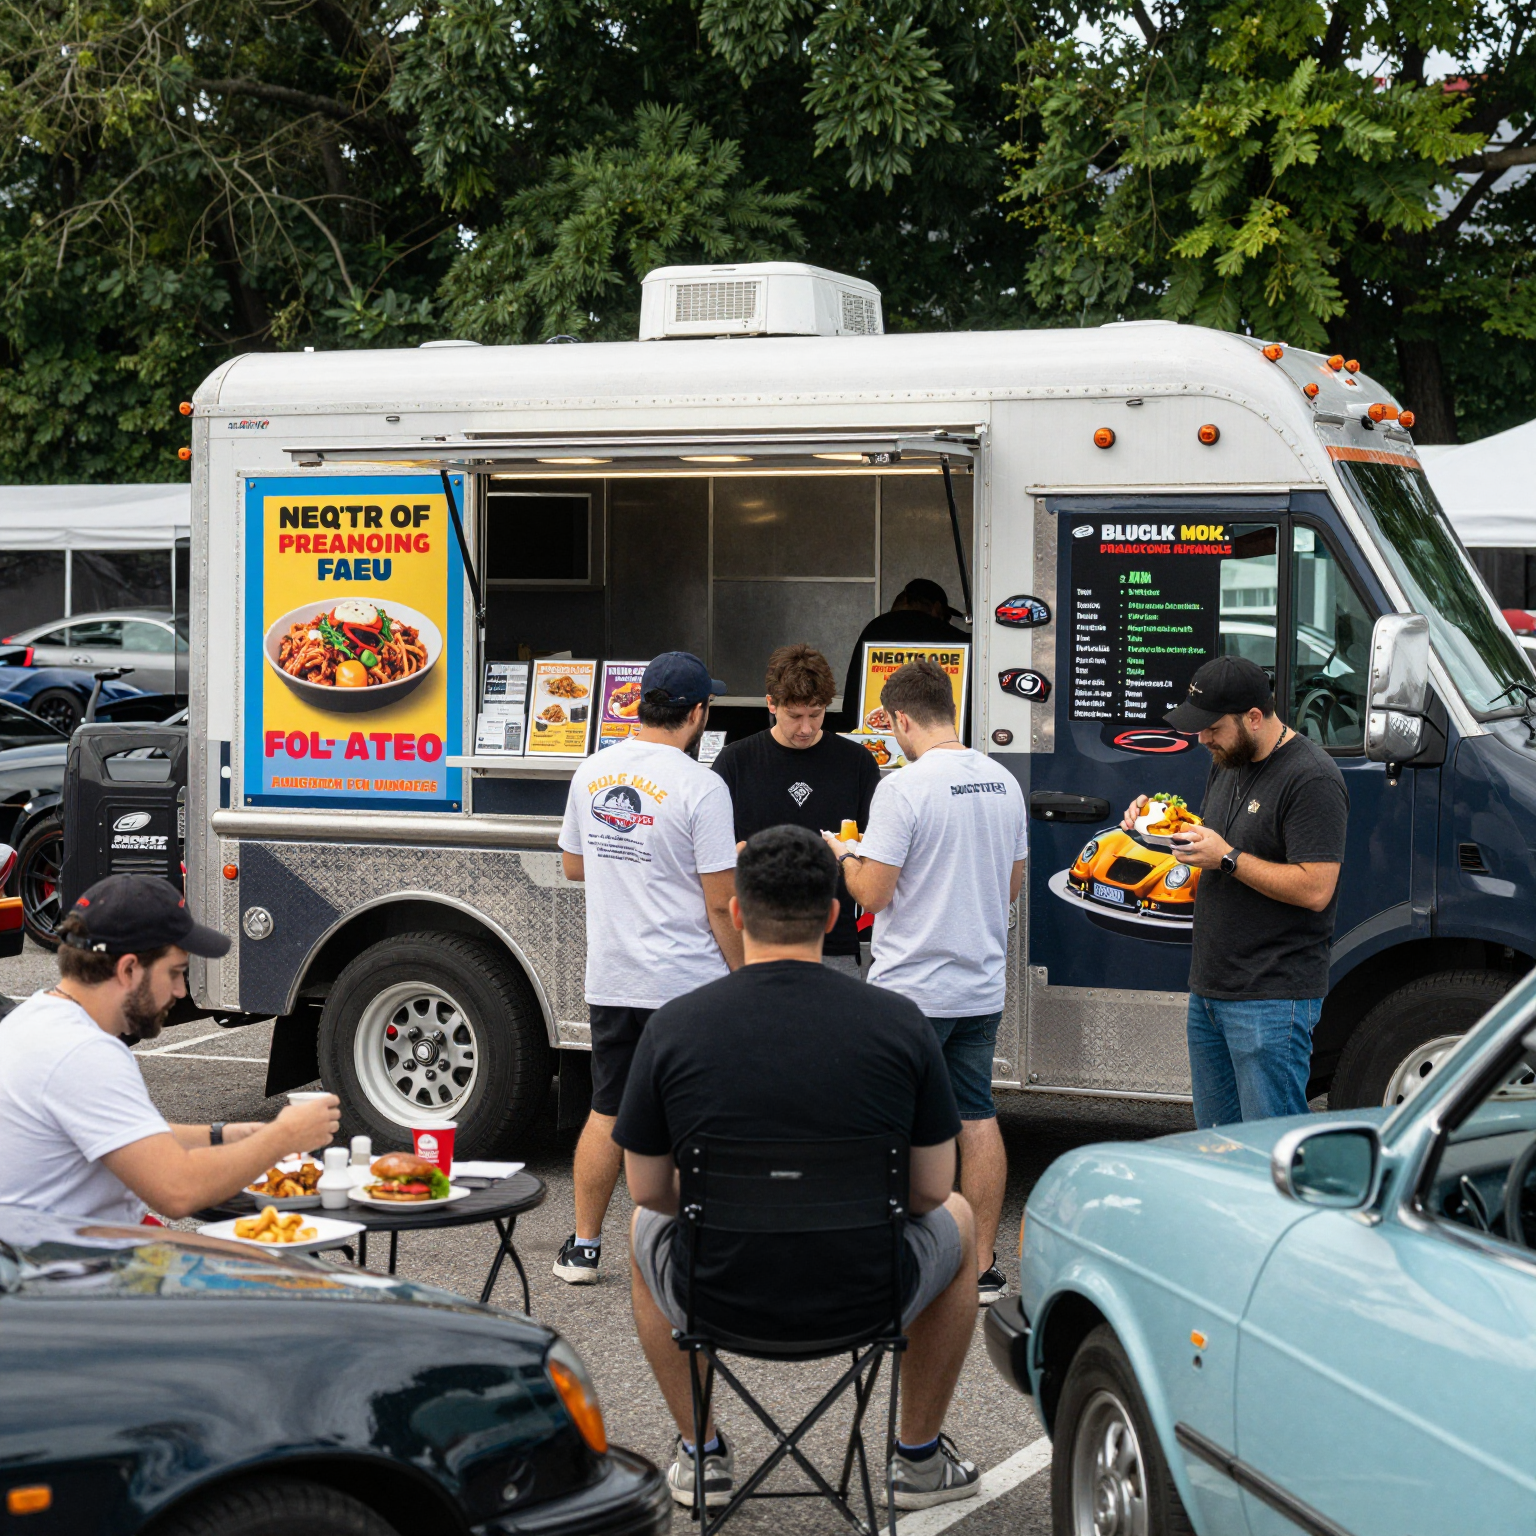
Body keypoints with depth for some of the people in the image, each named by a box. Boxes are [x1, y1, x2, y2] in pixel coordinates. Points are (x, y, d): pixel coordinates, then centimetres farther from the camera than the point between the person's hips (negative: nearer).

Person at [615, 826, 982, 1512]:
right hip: (866, 1300, 0)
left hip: (716, 1300, 1)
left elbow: (650, 1191, 2)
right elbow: (930, 1190, -1)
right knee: (958, 1220, 33)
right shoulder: (899, 1023, -9)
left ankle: (702, 1456, 36)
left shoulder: (674, 1025, -9)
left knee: (646, 1225, 36)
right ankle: (919, 1457, 36)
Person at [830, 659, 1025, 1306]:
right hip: (983, 984, 7)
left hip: (912, 989, -6)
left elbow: (872, 893, -16)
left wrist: (842, 856, 3)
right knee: (977, 1119, 11)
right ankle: (981, 1267, 13)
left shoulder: (903, 788, -16)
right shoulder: (1003, 783, 6)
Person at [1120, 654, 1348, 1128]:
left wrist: (1227, 857, -19)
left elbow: (1314, 889, -21)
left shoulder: (1312, 779, -15)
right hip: (1209, 991, 9)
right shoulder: (1227, 762, 14)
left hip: (1273, 1000, -9)